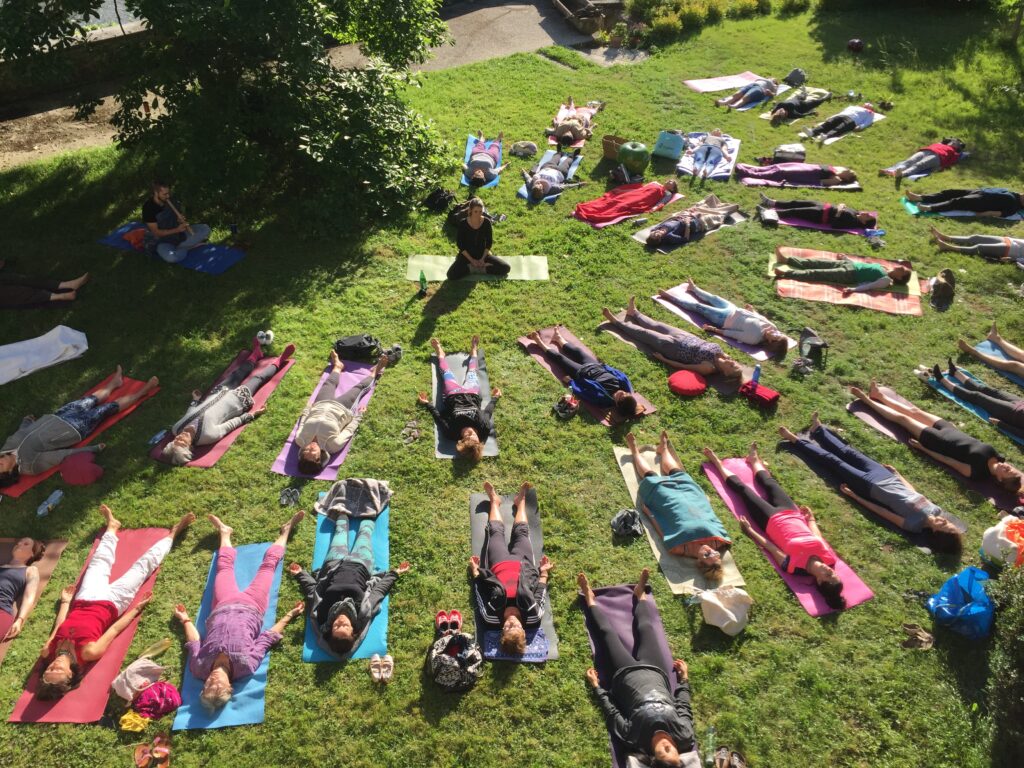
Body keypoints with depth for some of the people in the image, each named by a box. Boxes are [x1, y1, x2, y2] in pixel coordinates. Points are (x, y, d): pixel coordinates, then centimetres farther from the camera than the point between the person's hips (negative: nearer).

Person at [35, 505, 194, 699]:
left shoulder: (47, 651, -26)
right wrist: (137, 609, -9)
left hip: (85, 600, 4)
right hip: (110, 603, -4)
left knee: (100, 561, 20)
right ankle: (174, 532, 21)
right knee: (143, 565, 0)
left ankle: (112, 526, 51)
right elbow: (115, 629, -21)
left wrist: (65, 602, 8)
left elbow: (59, 628, -5)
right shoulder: (88, 652, -36)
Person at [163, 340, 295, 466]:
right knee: (258, 377, 13)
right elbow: (232, 424, -24)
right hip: (238, 398, -5)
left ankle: (256, 355, 57)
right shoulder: (208, 435, -40)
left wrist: (196, 399, 13)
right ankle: (278, 362, 45)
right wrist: (252, 414, -12)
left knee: (236, 375, 25)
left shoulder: (176, 428, -26)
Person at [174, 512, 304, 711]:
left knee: (225, 564, 21)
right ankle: (285, 531, 40)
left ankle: (224, 532, 53)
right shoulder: (246, 665, -37)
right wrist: (289, 615, -10)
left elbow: (193, 644, -10)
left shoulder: (199, 667, -32)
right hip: (250, 607, -2)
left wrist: (185, 619, 4)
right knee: (268, 563, 11)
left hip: (222, 608, 2)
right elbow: (269, 637, -22)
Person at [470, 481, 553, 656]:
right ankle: (521, 500, 43)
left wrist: (475, 572, -7)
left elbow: (479, 594, -18)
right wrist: (544, 572, -3)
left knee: (496, 531, 11)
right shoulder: (533, 618, -36)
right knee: (520, 531, 11)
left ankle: (495, 501, 44)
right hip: (523, 566, 0)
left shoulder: (491, 619, -38)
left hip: (499, 566, 0)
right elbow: (541, 594, -15)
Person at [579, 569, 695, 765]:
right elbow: (684, 707, -9)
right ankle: (640, 594, 43)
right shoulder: (685, 737, -29)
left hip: (625, 674, -2)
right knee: (645, 627, 12)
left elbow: (612, 713, -19)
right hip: (655, 671, 2)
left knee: (607, 632, 8)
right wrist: (685, 679, 5)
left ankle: (590, 598, 38)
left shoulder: (635, 738, -35)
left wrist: (596, 686, -8)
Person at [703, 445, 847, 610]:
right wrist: (811, 518, 12)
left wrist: (749, 530, -9)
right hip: (791, 513, 4)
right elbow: (816, 535, -3)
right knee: (769, 482, 22)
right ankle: (754, 460, 52)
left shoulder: (795, 566, -35)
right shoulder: (829, 557, -24)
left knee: (741, 487, 8)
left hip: (772, 519, -4)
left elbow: (768, 545, -21)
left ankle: (718, 463, 33)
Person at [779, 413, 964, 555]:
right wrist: (897, 473, 18)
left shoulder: (915, 524, -27)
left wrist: (855, 497, -15)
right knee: (847, 453, 17)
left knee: (833, 461, 1)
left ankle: (796, 441, 18)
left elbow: (883, 511, -21)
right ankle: (818, 429, 40)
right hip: (884, 476, 5)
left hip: (869, 485, -5)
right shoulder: (935, 509, -12)